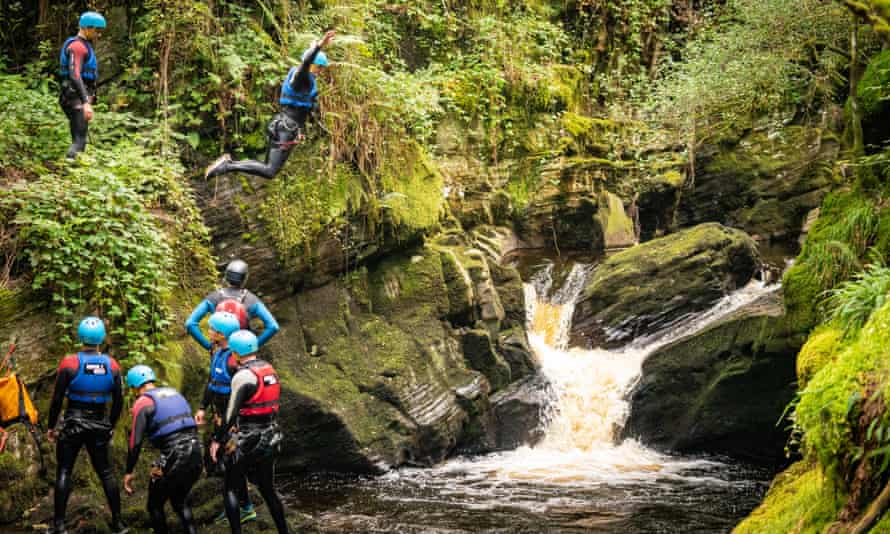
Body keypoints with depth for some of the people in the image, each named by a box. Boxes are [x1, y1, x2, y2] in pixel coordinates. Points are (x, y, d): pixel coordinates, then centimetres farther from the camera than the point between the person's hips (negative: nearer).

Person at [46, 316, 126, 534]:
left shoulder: (70, 363, -11)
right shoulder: (112, 365, -2)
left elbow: (57, 399, -8)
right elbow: (118, 402, 5)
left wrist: (51, 427, 4)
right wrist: (110, 427, 18)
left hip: (73, 424, -3)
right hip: (99, 425, 3)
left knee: (63, 472, 4)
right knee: (106, 472, 12)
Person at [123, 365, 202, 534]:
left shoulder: (143, 402, -2)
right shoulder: (174, 393, 19)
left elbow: (136, 442, -9)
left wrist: (129, 472, -1)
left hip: (173, 458, -6)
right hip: (195, 453, 6)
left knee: (155, 505, 14)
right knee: (180, 501, 25)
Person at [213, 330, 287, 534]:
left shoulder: (244, 375, -17)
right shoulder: (269, 369, 7)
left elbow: (231, 412, -19)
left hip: (247, 441, -7)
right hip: (270, 438, 7)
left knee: (231, 489, 5)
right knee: (268, 489, 18)